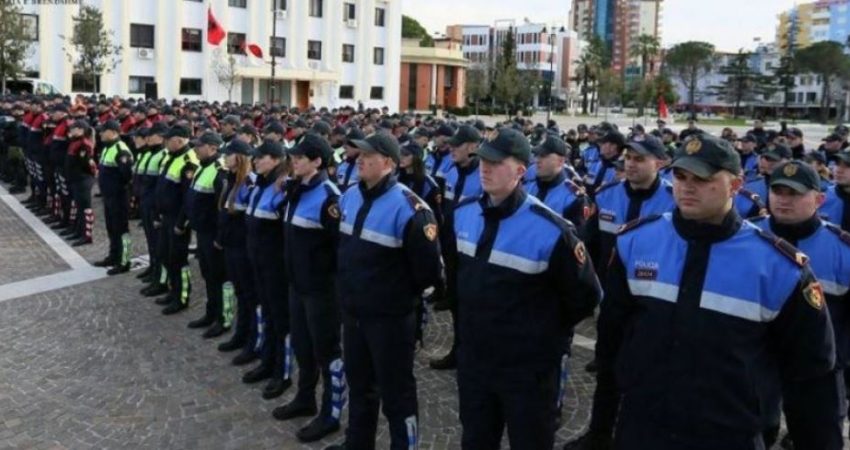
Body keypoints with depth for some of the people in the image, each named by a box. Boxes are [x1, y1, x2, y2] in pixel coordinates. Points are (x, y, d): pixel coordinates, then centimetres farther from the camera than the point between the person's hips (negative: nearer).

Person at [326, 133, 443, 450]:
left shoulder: (407, 207, -22)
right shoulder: (349, 198, 4)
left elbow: (428, 264, -19)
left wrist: (405, 293, -4)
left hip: (390, 316, -8)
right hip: (353, 311, 8)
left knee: (395, 390, 7)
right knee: (359, 384, 24)